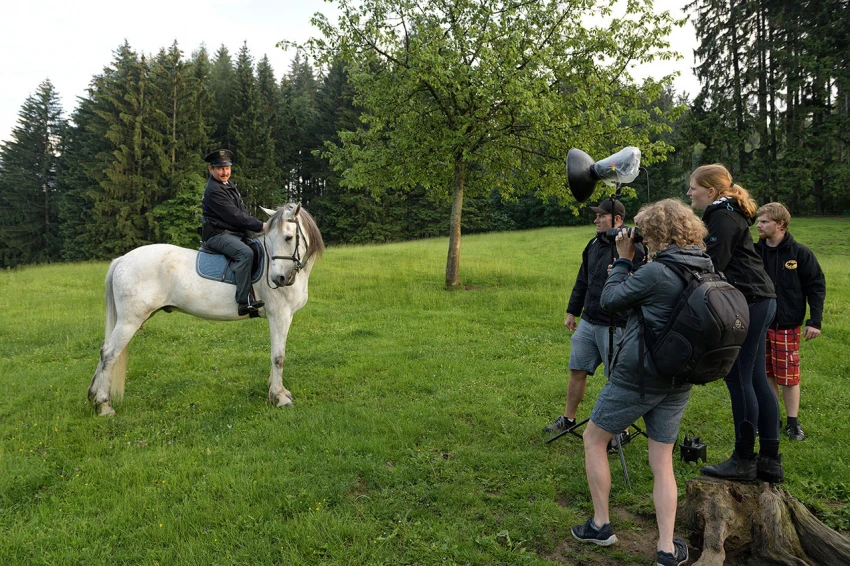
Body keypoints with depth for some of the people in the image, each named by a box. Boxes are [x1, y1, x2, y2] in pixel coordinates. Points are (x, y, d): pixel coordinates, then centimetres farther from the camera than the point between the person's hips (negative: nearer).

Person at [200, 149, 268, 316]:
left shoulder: (230, 185, 17)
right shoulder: (213, 191, -14)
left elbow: (243, 212, 14)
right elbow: (235, 217, -20)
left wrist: (249, 236, 1)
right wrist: (261, 226, -17)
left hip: (237, 234, 10)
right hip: (218, 235, -10)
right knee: (245, 253, -33)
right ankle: (244, 302, -36)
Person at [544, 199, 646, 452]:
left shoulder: (633, 249, -13)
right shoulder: (594, 245, 12)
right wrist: (572, 311, 20)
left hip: (615, 327, -8)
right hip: (587, 322, 8)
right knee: (577, 371, 14)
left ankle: (621, 430, 18)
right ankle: (568, 419, 29)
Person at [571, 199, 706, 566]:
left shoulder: (657, 272, -21)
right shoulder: (707, 270, 3)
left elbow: (610, 299, -10)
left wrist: (623, 260, 0)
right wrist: (634, 263, 7)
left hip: (637, 377, -7)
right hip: (678, 383, 7)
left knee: (593, 439, 13)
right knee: (662, 463, 13)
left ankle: (600, 526, 20)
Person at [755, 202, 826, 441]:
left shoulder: (799, 253, -8)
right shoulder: (754, 251, -1)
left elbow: (816, 286, -4)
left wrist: (815, 320, -8)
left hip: (787, 326, -3)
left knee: (789, 376, 5)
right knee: (766, 374, 12)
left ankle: (793, 422, 21)